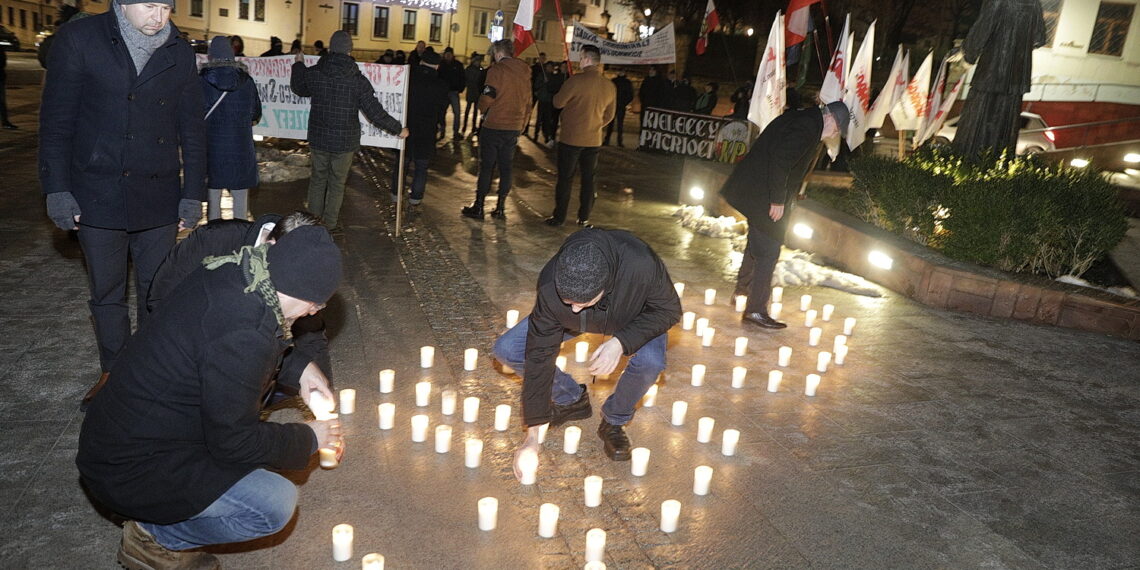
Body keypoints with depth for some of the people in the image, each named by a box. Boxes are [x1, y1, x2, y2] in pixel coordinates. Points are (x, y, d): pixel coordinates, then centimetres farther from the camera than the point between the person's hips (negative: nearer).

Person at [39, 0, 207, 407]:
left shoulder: (180, 53, 4)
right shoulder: (78, 39, -3)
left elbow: (192, 129, 7)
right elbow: (56, 120, -2)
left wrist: (193, 195, 3)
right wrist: (57, 190, -7)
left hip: (159, 198, 2)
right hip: (98, 196, -1)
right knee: (106, 294, 10)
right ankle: (113, 371, 25)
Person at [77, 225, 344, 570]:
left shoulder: (226, 272, -7)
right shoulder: (243, 334, -32)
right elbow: (234, 442, -21)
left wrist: (296, 373, 10)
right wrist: (308, 439, -7)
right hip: (131, 470, -9)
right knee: (276, 505, -17)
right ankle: (153, 536, 4)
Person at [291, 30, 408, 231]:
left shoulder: (313, 73, -6)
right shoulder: (357, 80, -14)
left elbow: (299, 88, 16)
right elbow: (375, 112, -13)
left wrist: (298, 64, 33)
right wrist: (398, 130, -1)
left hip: (318, 139, 3)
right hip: (344, 141, -2)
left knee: (317, 179, 18)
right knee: (337, 184, 11)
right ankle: (330, 225, 19)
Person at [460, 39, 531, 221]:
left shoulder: (497, 70, -11)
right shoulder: (524, 72, 8)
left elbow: (487, 97, -14)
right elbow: (527, 102, 11)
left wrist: (483, 110, 7)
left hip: (494, 125, -5)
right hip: (514, 127, 5)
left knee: (486, 166, 2)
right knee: (505, 167, 11)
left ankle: (478, 207, 7)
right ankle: (500, 207, 13)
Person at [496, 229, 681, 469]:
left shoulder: (642, 265, -43)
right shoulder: (550, 288, -35)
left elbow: (668, 310, -24)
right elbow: (539, 354, -27)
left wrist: (621, 342, -41)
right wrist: (533, 436, -24)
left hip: (635, 318, -1)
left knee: (650, 362, -35)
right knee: (506, 349, -14)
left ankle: (614, 421, -3)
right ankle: (572, 400, 10)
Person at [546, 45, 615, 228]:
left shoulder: (576, 80, -17)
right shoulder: (609, 86, 3)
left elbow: (558, 103, -8)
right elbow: (609, 115, 11)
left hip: (571, 139, -5)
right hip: (594, 140, 5)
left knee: (565, 178, 4)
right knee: (588, 179, 13)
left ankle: (559, 217, 10)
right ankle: (584, 218, 18)